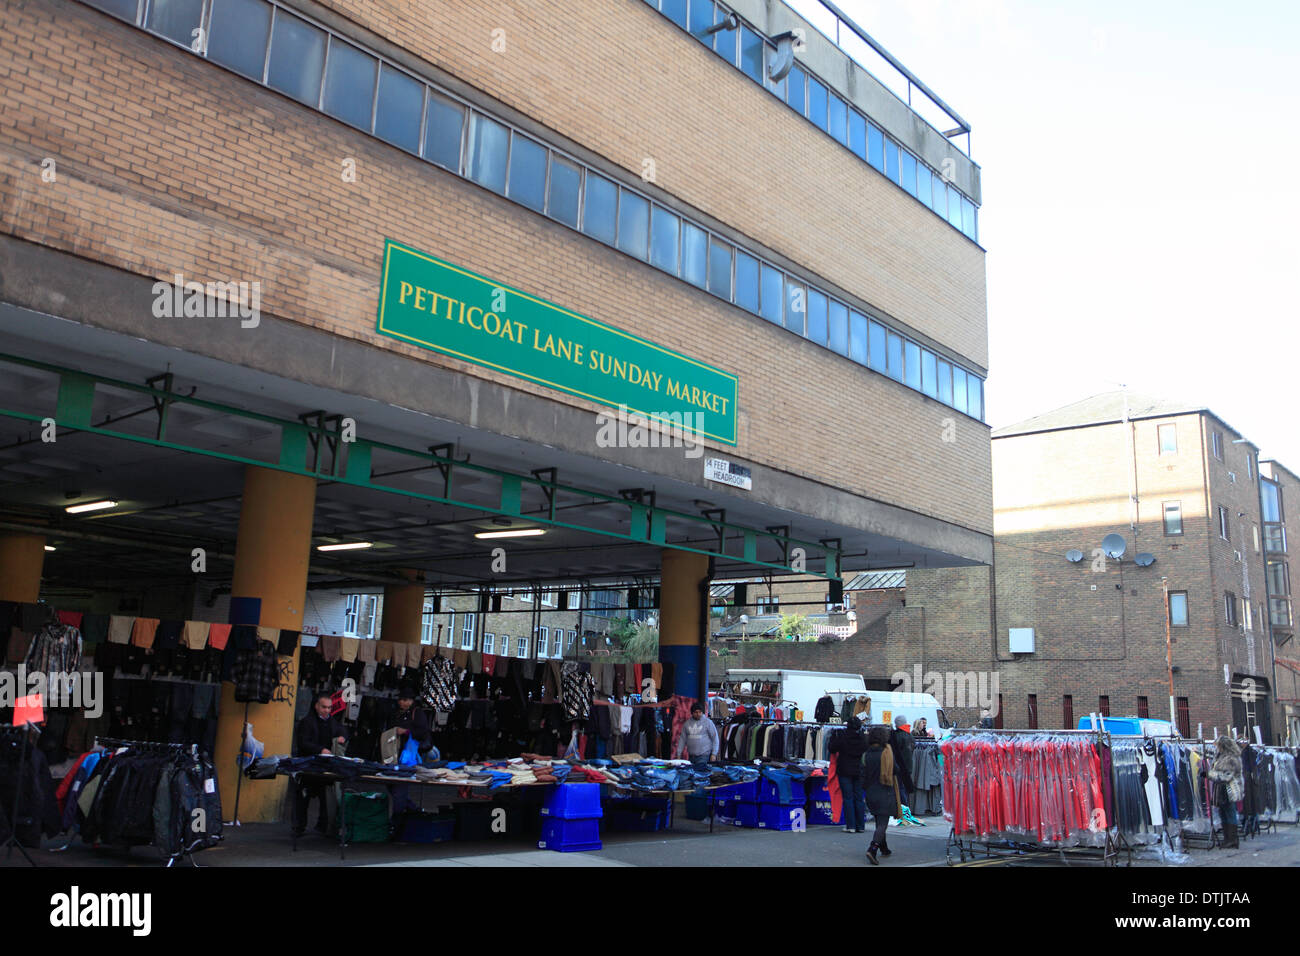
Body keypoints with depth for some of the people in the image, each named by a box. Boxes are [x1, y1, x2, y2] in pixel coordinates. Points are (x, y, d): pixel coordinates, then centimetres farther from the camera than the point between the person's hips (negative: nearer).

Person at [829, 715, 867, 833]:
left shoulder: (842, 736, -12)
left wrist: (833, 738, 12)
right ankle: (860, 826, 11)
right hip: (858, 771, 3)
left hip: (844, 771, -3)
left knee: (848, 798, 0)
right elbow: (865, 750, 10)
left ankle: (850, 826, -3)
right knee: (859, 799, 9)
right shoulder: (862, 738, -4)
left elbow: (832, 749, -2)